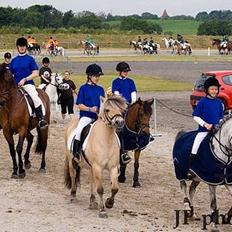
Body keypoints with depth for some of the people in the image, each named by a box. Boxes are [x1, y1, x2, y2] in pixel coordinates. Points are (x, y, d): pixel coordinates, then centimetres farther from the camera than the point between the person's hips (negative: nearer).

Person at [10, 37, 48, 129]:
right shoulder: (14, 60, 16)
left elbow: (35, 73, -2)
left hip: (28, 84, -4)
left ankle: (41, 119, -27)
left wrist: (25, 80, -13)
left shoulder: (30, 59, 5)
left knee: (35, 98, -30)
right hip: (16, 85, 5)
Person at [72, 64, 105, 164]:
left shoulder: (100, 89, 14)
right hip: (86, 116, -5)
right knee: (79, 131, -29)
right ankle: (75, 154, -21)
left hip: (98, 117, 5)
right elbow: (80, 105, -3)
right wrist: (90, 109, -18)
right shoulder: (84, 88, 1)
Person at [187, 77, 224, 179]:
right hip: (203, 130, -4)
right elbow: (195, 116, -3)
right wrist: (205, 124, -13)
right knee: (196, 146, -19)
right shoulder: (202, 102, -3)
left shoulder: (219, 103, 9)